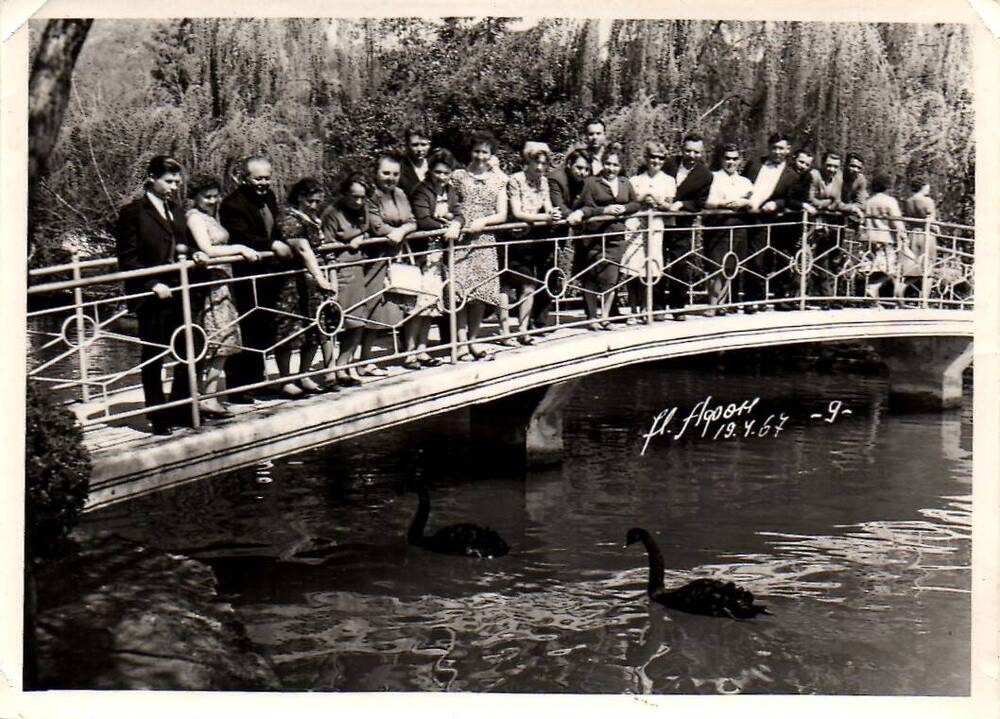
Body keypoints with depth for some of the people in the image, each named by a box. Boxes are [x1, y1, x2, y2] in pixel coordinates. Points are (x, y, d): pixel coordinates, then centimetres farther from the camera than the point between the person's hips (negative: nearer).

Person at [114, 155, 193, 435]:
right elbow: (127, 260, -9)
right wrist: (153, 284, -18)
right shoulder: (132, 212, -6)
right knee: (153, 356, 4)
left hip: (180, 292, 6)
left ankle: (181, 409, 17)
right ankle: (157, 415, 14)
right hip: (151, 296, -6)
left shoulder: (175, 211, 15)